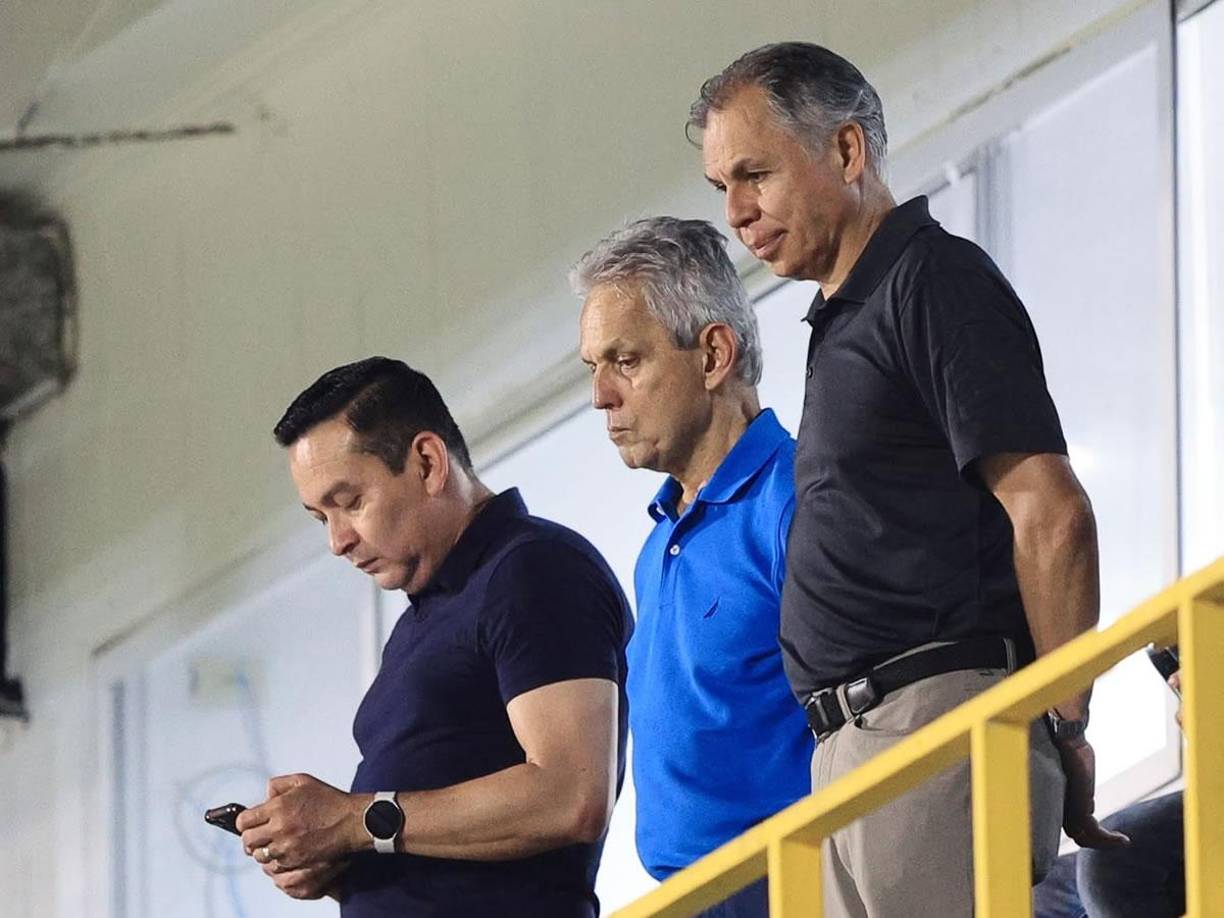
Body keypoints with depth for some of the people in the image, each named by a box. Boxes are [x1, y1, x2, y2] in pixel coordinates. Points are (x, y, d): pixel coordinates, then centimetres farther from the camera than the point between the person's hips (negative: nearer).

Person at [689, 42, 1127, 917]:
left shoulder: (936, 280, -6)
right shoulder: (848, 317, 24)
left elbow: (1052, 516, -14)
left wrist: (1064, 730, -12)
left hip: (938, 735, -10)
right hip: (857, 746, 10)